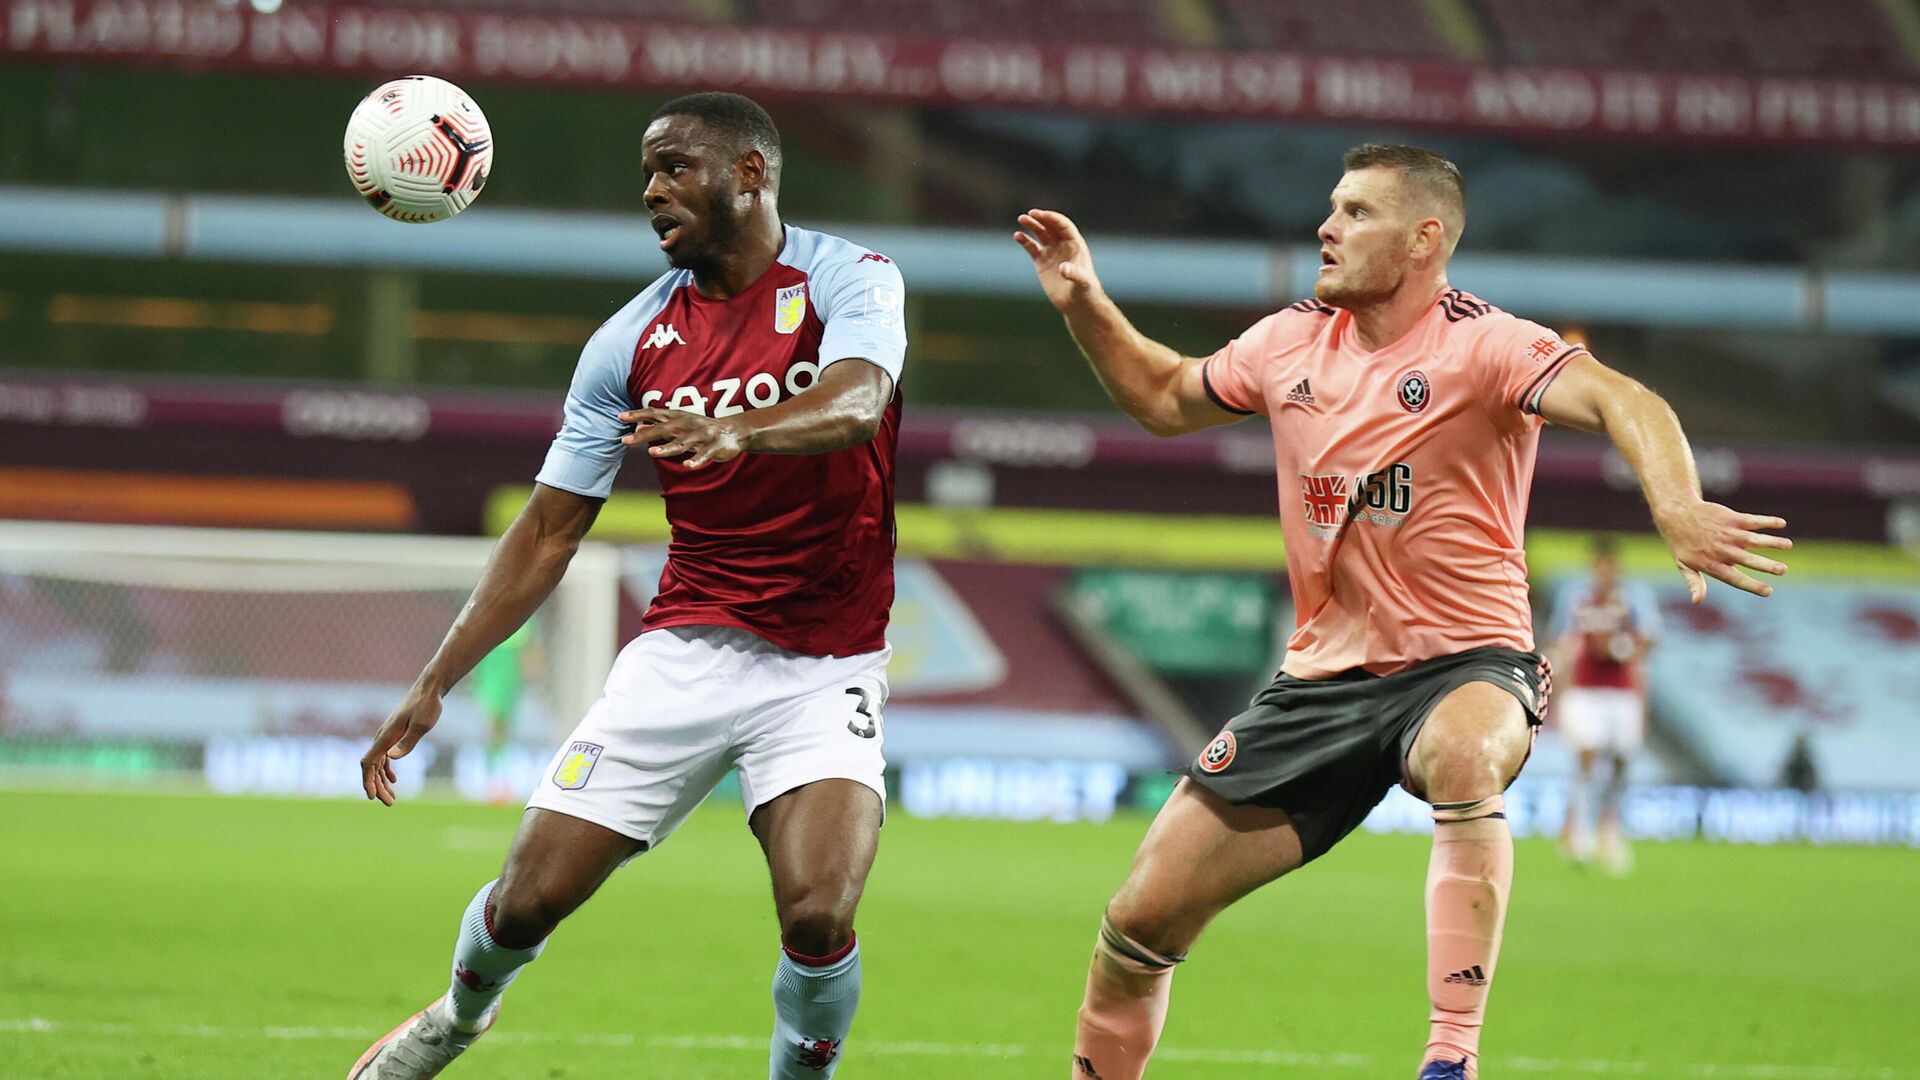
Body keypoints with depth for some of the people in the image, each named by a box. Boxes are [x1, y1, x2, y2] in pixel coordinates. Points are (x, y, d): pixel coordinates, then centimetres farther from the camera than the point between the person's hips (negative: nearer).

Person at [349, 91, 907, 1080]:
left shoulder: (850, 281, -7)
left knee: (817, 916, -24)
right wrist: (435, 684, 2)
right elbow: (549, 530, 8)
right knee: (526, 902, -1)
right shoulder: (632, 340, 4)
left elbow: (855, 401, -29)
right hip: (681, 653, 3)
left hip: (824, 665, -3)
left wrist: (736, 431, -49)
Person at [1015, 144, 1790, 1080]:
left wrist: (1677, 510, -49)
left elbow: (1618, 402, -30)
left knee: (1464, 753, -43)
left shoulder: (1479, 345, -14)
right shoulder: (1292, 344, 5)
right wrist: (1083, 303, 9)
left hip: (1464, 666, -6)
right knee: (1143, 915, 1)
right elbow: (1164, 398, 24)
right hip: (1324, 675, 6)